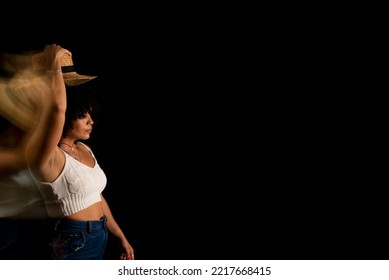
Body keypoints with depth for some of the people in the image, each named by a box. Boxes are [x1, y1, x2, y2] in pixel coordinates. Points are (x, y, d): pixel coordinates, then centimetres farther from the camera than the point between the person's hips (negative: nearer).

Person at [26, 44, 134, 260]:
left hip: (100, 236, 8)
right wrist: (53, 64, -27)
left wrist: (121, 237, 14)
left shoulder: (85, 149, 5)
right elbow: (57, 107, -40)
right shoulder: (47, 158, -20)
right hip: (75, 241, -8)